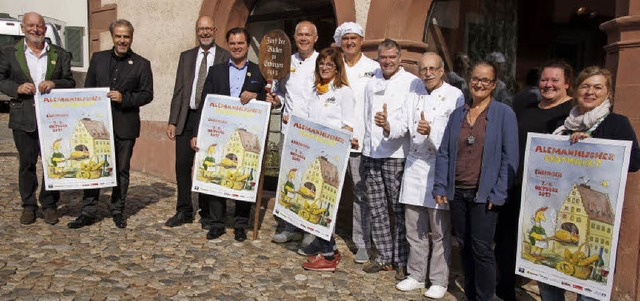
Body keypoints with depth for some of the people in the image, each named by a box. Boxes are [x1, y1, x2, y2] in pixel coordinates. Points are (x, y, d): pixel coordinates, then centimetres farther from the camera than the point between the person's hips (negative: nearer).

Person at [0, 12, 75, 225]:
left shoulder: (60, 55, 9)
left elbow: (70, 82, 7)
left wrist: (54, 84, -13)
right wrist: (17, 88, -13)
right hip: (24, 118, 0)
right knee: (26, 163, 7)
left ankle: (49, 205, 15)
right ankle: (28, 205, 19)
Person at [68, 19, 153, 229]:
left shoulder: (141, 64, 2)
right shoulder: (98, 59, 10)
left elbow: (147, 94, -2)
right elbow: (88, 89, 11)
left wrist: (124, 98, -16)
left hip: (125, 125, -2)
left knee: (122, 170, 7)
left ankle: (118, 211, 18)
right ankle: (88, 212, 13)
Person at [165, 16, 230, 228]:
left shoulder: (226, 58, 1)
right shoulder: (186, 57, 13)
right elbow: (178, 91, 11)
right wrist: (172, 121, 3)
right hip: (187, 117, 4)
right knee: (182, 165, 4)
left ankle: (207, 213, 16)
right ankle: (184, 211, 18)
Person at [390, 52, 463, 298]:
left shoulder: (455, 96, -6)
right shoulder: (414, 96, 14)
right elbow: (403, 127, 10)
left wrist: (430, 132, -30)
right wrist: (389, 126, -11)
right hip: (414, 166, 6)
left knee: (440, 230, 4)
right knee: (414, 228, 13)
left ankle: (439, 280, 18)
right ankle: (416, 275, 27)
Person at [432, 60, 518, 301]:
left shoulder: (504, 114, -3)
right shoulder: (457, 115, 10)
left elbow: (510, 157, -8)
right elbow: (444, 153, 10)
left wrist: (498, 193, -13)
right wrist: (440, 187, 2)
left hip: (483, 195, -4)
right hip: (457, 192, 5)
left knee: (482, 249, -1)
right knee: (464, 246, 13)